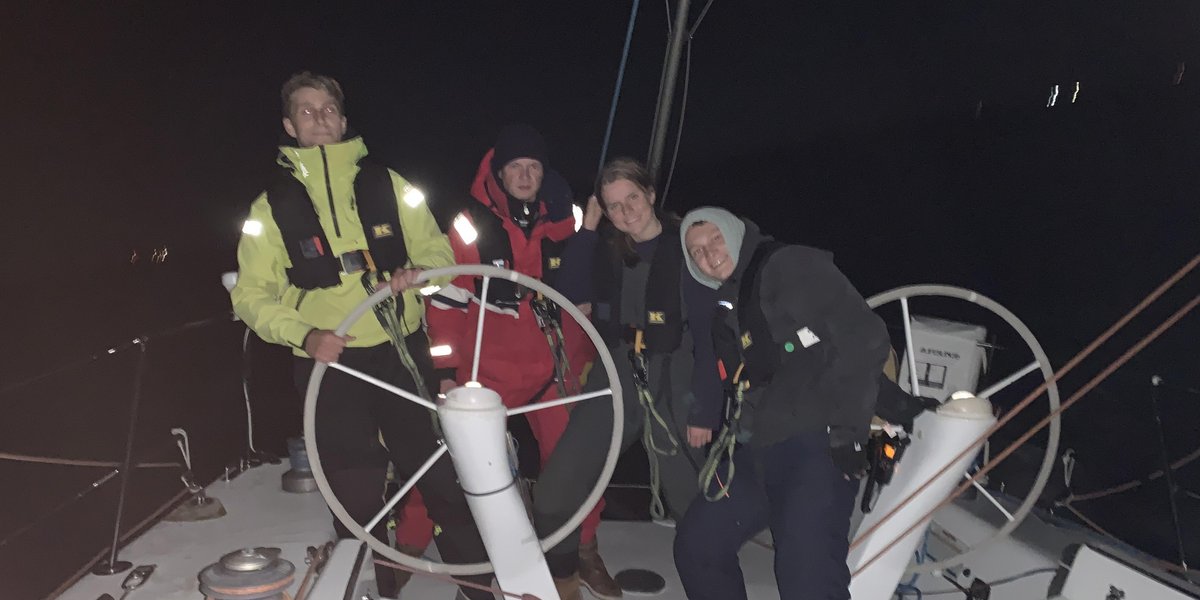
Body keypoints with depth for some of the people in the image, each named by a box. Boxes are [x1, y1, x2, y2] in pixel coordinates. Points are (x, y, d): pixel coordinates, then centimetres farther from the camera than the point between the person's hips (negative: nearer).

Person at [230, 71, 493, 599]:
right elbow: (251, 296, 2)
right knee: (356, 495, 8)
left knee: (441, 474, 6)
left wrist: (418, 272, -13)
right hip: (330, 366, 0)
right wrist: (303, 334, -15)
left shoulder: (386, 184, 6)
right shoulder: (273, 205, 3)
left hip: (402, 355, 1)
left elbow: (438, 252, 10)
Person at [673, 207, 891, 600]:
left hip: (816, 446, -8)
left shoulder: (791, 268, -6)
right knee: (695, 547, 12)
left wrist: (847, 429, -16)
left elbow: (866, 339, -14)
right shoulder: (724, 310, 20)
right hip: (753, 454, 9)